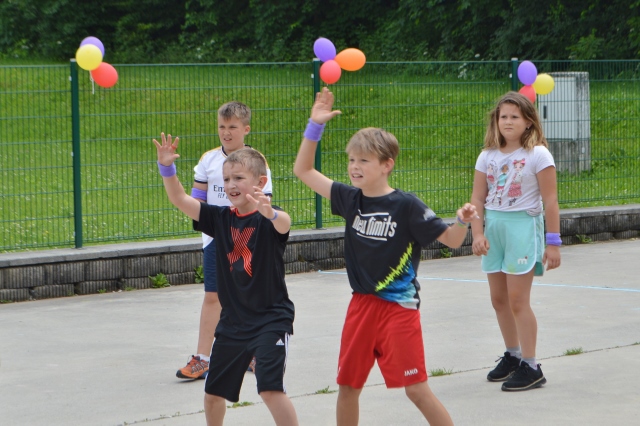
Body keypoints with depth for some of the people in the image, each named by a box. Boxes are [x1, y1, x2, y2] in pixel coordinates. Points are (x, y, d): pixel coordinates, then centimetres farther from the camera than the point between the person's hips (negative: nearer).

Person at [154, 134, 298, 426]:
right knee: (213, 392, 17)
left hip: (271, 319, -6)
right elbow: (180, 200, -4)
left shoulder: (268, 220, -13)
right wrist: (167, 167, -19)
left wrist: (271, 213, -60)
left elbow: (284, 224, -37)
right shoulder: (221, 218, 3)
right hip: (232, 321, 6)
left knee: (270, 388, -20)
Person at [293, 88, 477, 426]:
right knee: (348, 385, 11)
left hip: (399, 306, -6)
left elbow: (450, 239, -8)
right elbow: (303, 171, 10)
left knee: (416, 388, -7)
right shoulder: (351, 199, 3)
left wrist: (463, 222, -30)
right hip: (361, 305, 6)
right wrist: (315, 125, 1)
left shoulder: (406, 206, -11)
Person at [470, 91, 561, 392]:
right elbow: (478, 199, 5)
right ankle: (513, 355, 28)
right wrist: (477, 234, -8)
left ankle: (531, 367, -1)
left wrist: (553, 242, -11)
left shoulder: (537, 154, -8)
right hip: (494, 228, 6)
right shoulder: (488, 156, 7)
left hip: (523, 226, -6)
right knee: (499, 299, 12)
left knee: (517, 300, -8)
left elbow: (550, 201, -9)